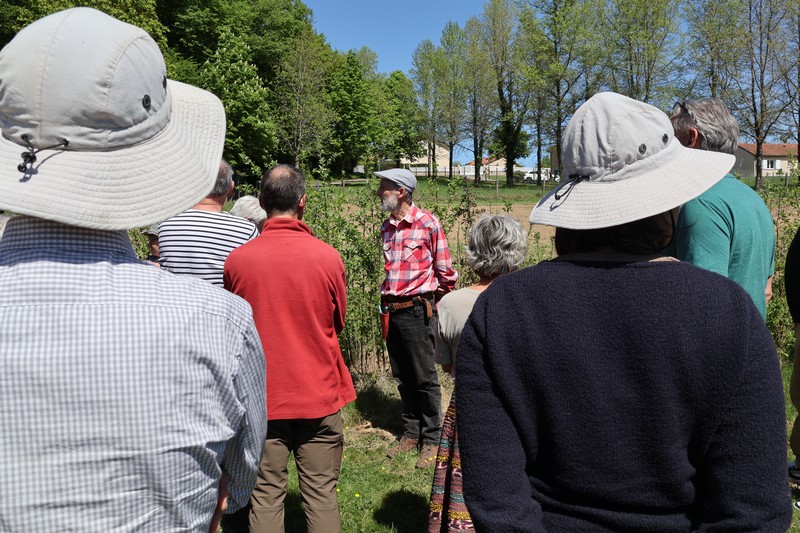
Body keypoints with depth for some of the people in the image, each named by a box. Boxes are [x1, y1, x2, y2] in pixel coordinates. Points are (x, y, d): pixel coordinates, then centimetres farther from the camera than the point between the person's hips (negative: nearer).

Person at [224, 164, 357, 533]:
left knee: (266, 496, 13)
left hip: (263, 397, 1)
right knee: (321, 495, 12)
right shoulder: (328, 257, -10)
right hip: (319, 395, 0)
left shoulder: (238, 259, -8)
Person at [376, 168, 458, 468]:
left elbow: (445, 271, -3)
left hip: (416, 310, -6)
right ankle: (411, 433, 29)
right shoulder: (386, 227, 10)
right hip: (391, 310, 7)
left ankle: (431, 440, 16)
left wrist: (443, 302, 6)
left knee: (424, 378, 2)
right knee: (402, 377, 14)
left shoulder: (427, 223, -9)